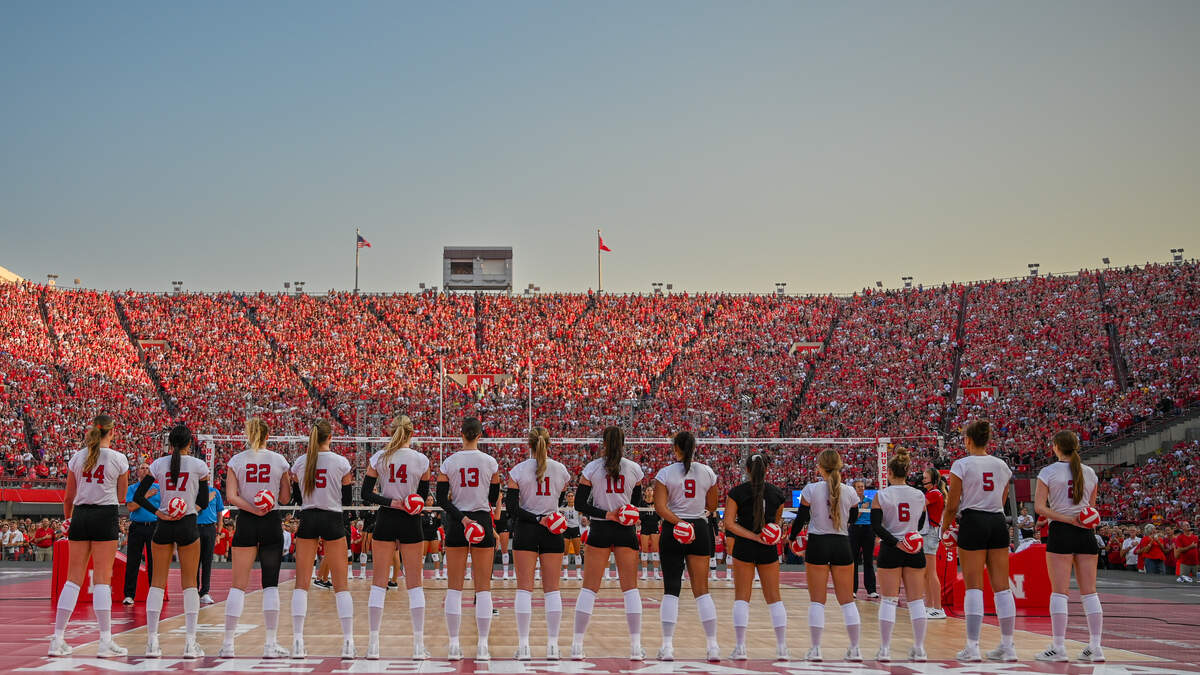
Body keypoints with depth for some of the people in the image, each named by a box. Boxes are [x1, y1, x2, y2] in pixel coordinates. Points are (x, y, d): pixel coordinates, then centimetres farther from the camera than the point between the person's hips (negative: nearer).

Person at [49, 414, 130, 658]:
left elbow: (69, 496, 12)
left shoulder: (77, 458, 6)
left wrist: (67, 517, 28)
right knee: (102, 578, -3)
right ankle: (105, 641, -5)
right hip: (105, 515, -4)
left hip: (80, 514, 4)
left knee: (74, 577, 8)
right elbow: (122, 492, 9)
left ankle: (58, 640, 8)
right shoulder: (118, 459, -4)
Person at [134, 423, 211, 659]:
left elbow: (138, 496, -2)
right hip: (188, 526, -2)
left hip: (164, 526, 2)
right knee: (189, 582, 3)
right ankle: (190, 643, 0)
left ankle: (152, 641, 3)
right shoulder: (198, 465, -2)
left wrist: (159, 513, -4)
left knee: (158, 581, 7)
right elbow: (203, 502, 0)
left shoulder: (158, 464, 3)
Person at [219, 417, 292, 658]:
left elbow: (231, 496, -8)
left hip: (246, 522, 1)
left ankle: (228, 643, 1)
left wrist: (253, 509, -11)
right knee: (270, 583, 4)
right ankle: (271, 644, 0)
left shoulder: (236, 460, 1)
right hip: (272, 523, 0)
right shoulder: (279, 460, 0)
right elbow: (285, 498, 3)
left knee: (238, 584, 4)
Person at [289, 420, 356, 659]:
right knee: (341, 584, 3)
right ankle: (348, 643, 0)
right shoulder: (340, 462, -4)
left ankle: (297, 642, -3)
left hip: (307, 520, 2)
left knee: (302, 583, 5)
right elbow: (346, 500, 1)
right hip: (333, 521, -2)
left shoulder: (300, 462, 3)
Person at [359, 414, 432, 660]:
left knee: (379, 580, 6)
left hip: (385, 520, 1)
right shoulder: (421, 459, -4)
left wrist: (390, 502, -10)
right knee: (415, 582, 4)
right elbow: (424, 496, 1)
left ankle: (373, 643, 4)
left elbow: (365, 493, -3)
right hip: (411, 522, -1)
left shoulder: (378, 458, -1)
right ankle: (418, 644, 2)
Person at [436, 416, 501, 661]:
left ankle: (454, 645, 2)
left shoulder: (448, 462, -1)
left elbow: (442, 499, -6)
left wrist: (461, 518, -11)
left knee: (454, 586, 5)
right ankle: (482, 645, 0)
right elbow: (493, 498, 6)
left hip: (456, 524, 1)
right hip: (483, 521, -1)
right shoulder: (490, 462, -2)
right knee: (483, 587, 3)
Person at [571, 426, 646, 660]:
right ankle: (636, 646, 1)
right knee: (630, 587, 5)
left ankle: (577, 645, 3)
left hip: (600, 529, -1)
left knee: (589, 587, 4)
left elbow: (579, 503, -6)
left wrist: (605, 514, -10)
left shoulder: (592, 468, -3)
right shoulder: (634, 468, 1)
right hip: (626, 530, 1)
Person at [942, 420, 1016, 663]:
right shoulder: (1001, 465, 9)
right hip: (998, 522, 4)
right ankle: (1007, 646, 8)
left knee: (974, 586, -3)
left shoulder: (962, 465, -6)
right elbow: (1002, 501, 16)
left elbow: (952, 505, -5)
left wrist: (944, 529, 9)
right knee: (1001, 586, 6)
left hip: (973, 523, -4)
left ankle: (972, 647, -5)